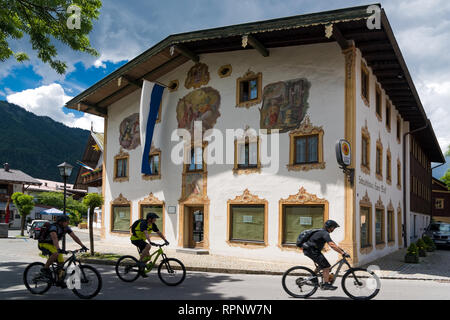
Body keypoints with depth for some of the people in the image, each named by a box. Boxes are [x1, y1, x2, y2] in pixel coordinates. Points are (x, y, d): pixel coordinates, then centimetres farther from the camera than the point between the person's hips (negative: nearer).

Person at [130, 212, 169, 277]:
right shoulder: (143, 223, -27)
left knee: (147, 256, 3)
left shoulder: (152, 225, -1)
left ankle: (141, 270, 17)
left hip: (141, 239, 9)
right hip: (135, 239, -9)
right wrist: (150, 242, -55)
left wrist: (165, 240, -4)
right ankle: (140, 261, -20)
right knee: (148, 246, -32)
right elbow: (146, 233, -42)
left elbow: (159, 233, 2)